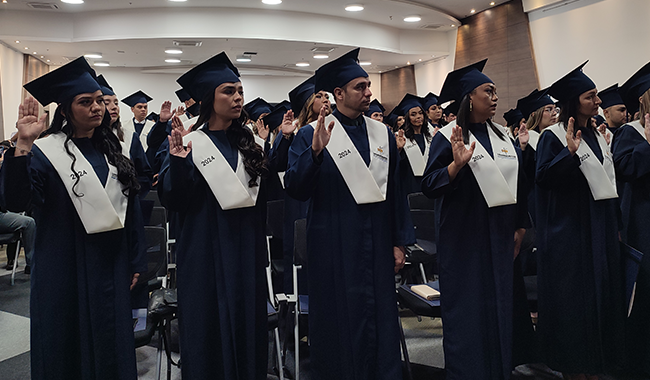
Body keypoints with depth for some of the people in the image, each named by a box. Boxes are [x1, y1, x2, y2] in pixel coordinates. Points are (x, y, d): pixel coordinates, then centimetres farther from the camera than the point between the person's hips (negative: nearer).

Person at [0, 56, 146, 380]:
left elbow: (129, 205, 10)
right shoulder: (46, 152, -9)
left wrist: (136, 261, 10)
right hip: (65, 272, -4)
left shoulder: (110, 150, 6)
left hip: (111, 269, 5)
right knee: (68, 349, 8)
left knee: (111, 348, 15)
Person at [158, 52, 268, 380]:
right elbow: (172, 201, -10)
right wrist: (178, 164, -26)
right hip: (206, 252, -4)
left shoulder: (249, 142, 7)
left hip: (247, 250, 4)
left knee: (247, 322, 13)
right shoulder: (189, 143, -5)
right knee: (209, 326, 6)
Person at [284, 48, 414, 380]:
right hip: (333, 247, -3)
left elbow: (395, 190, 9)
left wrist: (399, 242, 7)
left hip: (376, 247, 4)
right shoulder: (310, 135, -4)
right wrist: (315, 152, -26)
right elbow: (295, 189, -11)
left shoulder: (383, 134, 7)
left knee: (380, 319, 11)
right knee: (338, 320, 8)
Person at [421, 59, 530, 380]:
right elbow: (429, 186, -16)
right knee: (468, 314, 2)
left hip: (499, 239, 6)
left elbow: (516, 181, 15)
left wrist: (520, 226, 14)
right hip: (464, 241, -6)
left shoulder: (502, 135, 9)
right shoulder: (448, 137, -10)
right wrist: (456, 164, -31)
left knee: (499, 310, 14)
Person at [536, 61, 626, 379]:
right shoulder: (553, 137, -9)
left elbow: (607, 181, 19)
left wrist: (616, 228, 18)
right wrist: (570, 153, -32)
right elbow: (542, 177, -19)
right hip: (570, 233, -8)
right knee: (573, 297, -1)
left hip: (600, 230, 8)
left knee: (599, 292, 11)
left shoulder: (596, 135, 14)